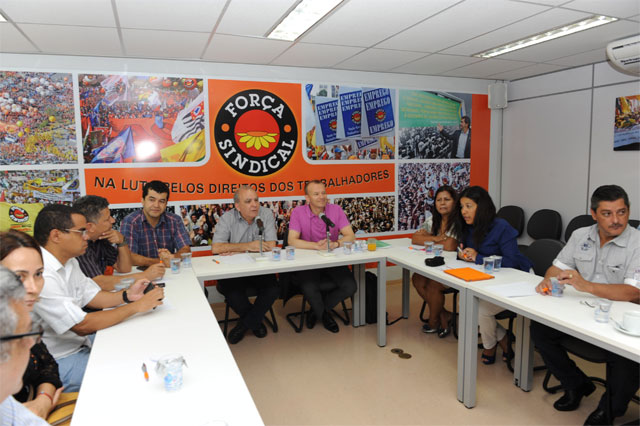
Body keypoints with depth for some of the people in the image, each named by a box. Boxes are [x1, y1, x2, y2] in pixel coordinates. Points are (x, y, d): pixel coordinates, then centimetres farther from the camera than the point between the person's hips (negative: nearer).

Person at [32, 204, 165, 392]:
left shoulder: (69, 262, 4)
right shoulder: (41, 276, -29)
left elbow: (92, 296, 11)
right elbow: (82, 325, -28)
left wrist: (127, 295, -8)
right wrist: (136, 306, -23)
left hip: (78, 341, 10)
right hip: (59, 361, -9)